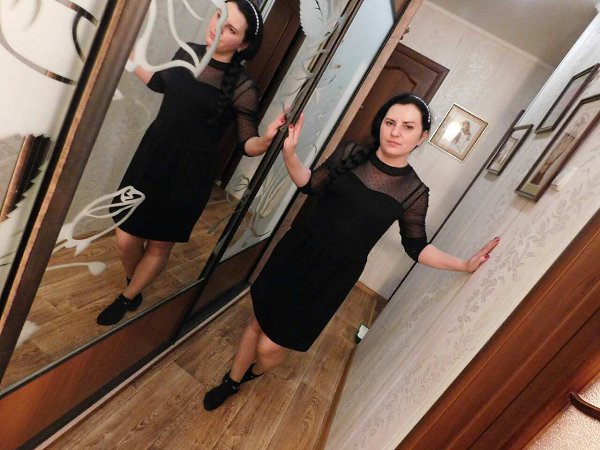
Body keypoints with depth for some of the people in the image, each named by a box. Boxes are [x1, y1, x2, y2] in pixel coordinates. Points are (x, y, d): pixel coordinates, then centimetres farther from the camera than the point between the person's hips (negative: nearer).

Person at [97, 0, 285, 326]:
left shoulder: (242, 88, -14)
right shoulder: (188, 52, 3)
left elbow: (247, 145, -11)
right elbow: (161, 83, 22)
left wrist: (268, 138, -32)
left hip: (190, 173, -4)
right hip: (151, 156, 5)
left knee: (159, 246, 12)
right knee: (126, 241, 10)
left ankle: (128, 298, 41)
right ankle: (133, 283, 44)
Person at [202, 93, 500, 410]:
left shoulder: (415, 192, -7)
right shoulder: (350, 153, -4)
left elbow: (416, 247, 2)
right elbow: (310, 185, 3)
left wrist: (465, 265, -3)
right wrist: (289, 152, -13)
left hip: (335, 274, -2)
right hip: (298, 250, 2)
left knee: (270, 346, 5)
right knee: (259, 321, 16)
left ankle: (255, 372, 46)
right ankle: (232, 381, 46)